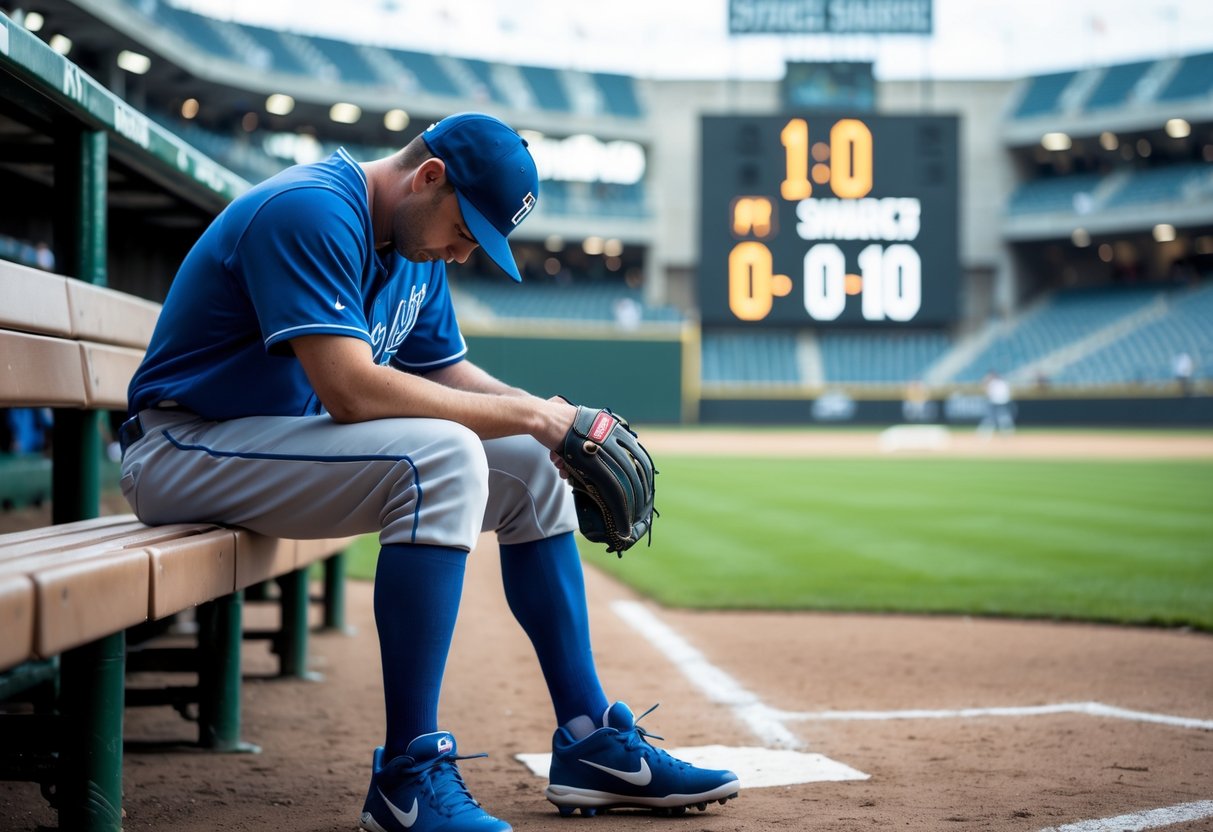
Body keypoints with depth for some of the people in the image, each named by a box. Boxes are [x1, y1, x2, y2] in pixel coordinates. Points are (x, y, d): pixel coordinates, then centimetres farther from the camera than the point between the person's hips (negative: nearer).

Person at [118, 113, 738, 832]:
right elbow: (352, 390, -32)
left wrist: (554, 418, -5)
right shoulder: (313, 212, -23)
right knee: (443, 454, -31)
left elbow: (449, 372, 15)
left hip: (297, 437, 10)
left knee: (532, 466, 6)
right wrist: (522, 413, -23)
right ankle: (410, 772, -28)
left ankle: (591, 742, 10)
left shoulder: (417, 244, 8)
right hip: (186, 452, -10)